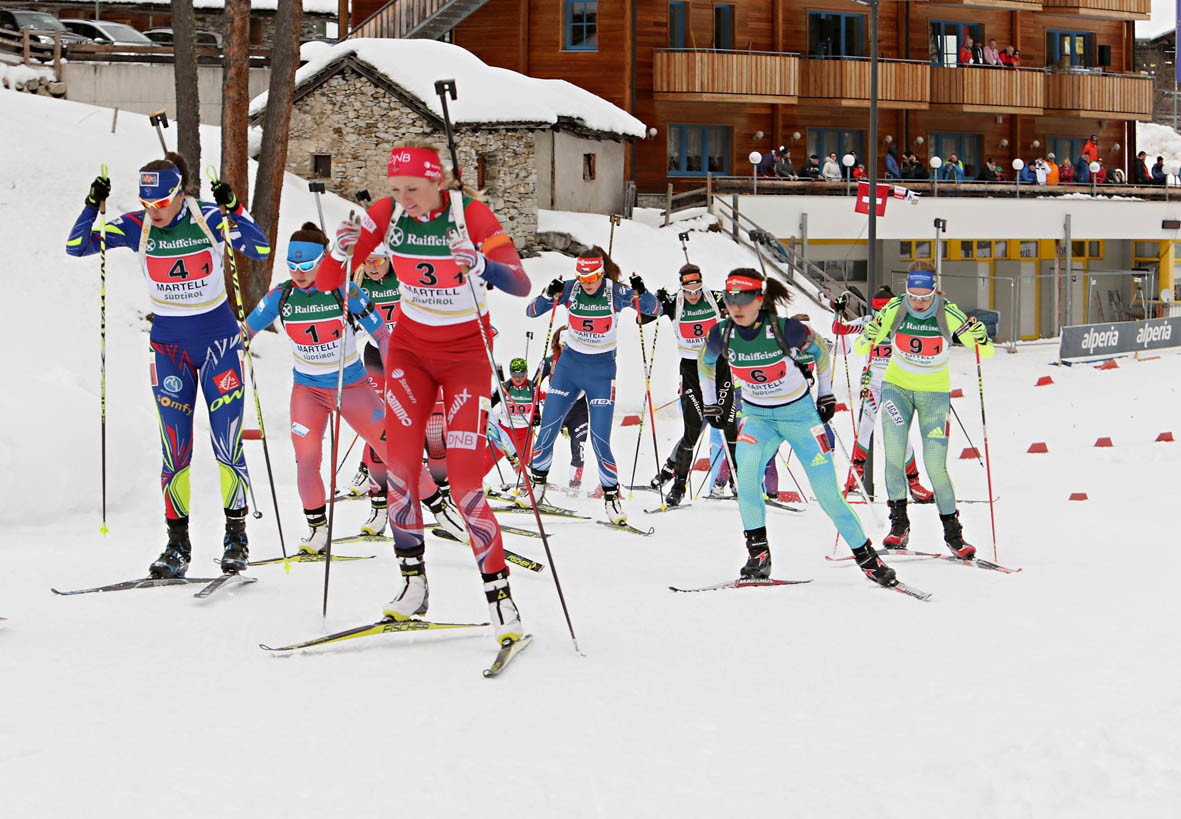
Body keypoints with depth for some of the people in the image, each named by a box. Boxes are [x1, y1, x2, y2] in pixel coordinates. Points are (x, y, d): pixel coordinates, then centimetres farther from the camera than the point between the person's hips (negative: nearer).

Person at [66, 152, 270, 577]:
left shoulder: (210, 218, -12)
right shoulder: (136, 227, -6)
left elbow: (261, 250, -21)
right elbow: (76, 247, -8)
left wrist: (234, 210, -32)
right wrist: (92, 206, -22)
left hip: (218, 340, -2)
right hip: (169, 345, 2)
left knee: (227, 444, -5)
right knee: (175, 449, -1)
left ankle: (236, 537, 9)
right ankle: (177, 544, 7)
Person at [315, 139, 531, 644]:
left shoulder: (471, 213, -20)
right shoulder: (386, 214, -10)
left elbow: (520, 285, -30)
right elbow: (326, 283, -8)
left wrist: (481, 267, -50)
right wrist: (342, 252, -30)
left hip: (466, 352, -4)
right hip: (410, 347, 4)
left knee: (463, 481, -12)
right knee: (399, 465, -9)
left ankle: (498, 593, -1)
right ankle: (413, 582, 5)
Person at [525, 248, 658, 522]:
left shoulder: (615, 292, -11)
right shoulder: (569, 290, -7)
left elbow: (653, 309, -9)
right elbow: (531, 312, -6)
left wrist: (641, 293, -29)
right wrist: (549, 295, -26)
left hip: (601, 372, -2)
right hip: (569, 366, 2)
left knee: (600, 439, -9)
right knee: (547, 430, 0)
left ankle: (611, 496, 4)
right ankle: (537, 482, 19)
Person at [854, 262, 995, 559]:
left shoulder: (948, 314, -17)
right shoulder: (894, 310, -13)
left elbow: (987, 352, -11)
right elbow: (861, 348, -8)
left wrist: (981, 338, -33)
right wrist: (869, 336, -30)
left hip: (935, 393, -1)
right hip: (897, 387, 1)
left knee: (935, 465, -8)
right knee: (894, 454, -15)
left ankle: (952, 531, 5)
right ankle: (899, 522, -3)